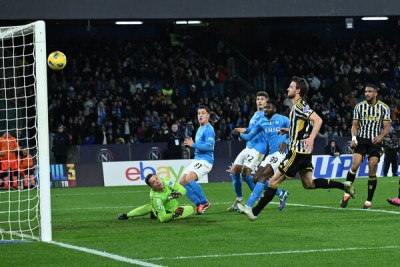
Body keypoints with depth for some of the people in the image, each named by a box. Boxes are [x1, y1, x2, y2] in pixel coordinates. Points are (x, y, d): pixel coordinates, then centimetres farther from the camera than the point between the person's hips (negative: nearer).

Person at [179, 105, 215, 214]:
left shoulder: (209, 129, -11)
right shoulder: (200, 129, 19)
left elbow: (209, 146, -22)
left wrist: (193, 144, -18)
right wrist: (190, 143, 14)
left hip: (205, 160, -10)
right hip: (197, 160, 10)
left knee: (189, 179, -28)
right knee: (182, 182, 2)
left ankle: (204, 202, -14)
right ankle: (199, 204, 8)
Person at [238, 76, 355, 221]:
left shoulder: (300, 105, -14)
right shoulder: (298, 106, 16)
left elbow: (318, 120, -25)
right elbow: (304, 127, 26)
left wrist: (311, 138, -35)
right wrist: (288, 130, 21)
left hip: (297, 151, -10)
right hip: (303, 152, 10)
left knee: (274, 181, -6)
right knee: (308, 184, 14)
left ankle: (254, 212, -4)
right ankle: (343, 186, 9)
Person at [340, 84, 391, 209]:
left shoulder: (384, 108, 1)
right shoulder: (359, 107, 4)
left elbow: (386, 126, 0)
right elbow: (355, 125, 7)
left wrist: (380, 136, -20)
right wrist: (354, 138, -11)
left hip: (375, 142, -1)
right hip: (361, 140, 1)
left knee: (372, 171, -5)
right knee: (354, 165, -16)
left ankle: (369, 201, 4)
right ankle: (346, 194, -1)